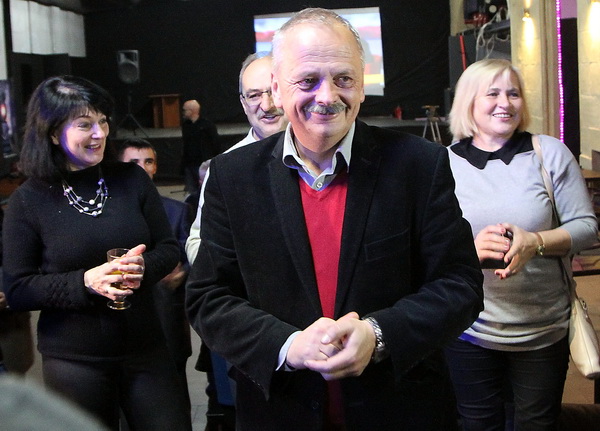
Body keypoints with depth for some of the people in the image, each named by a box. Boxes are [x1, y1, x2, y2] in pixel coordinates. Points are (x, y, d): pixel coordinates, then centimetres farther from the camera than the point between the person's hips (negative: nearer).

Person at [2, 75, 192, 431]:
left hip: (145, 349, 3)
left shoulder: (132, 180, 1)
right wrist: (85, 281, -20)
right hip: (73, 360, -2)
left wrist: (144, 267, -16)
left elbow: (169, 249, 6)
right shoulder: (29, 201, -5)